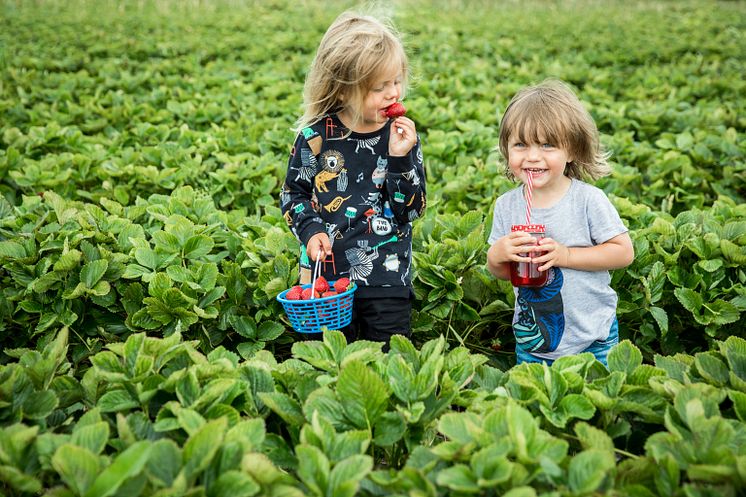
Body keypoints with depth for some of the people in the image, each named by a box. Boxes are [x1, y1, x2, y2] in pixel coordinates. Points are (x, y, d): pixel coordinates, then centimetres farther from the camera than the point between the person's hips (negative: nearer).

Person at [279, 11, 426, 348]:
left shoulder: (402, 136, -3)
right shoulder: (316, 137, -5)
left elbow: (412, 210, -6)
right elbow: (292, 194, 7)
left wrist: (400, 158, -18)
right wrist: (310, 230, -10)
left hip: (386, 274, 0)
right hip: (326, 273, 0)